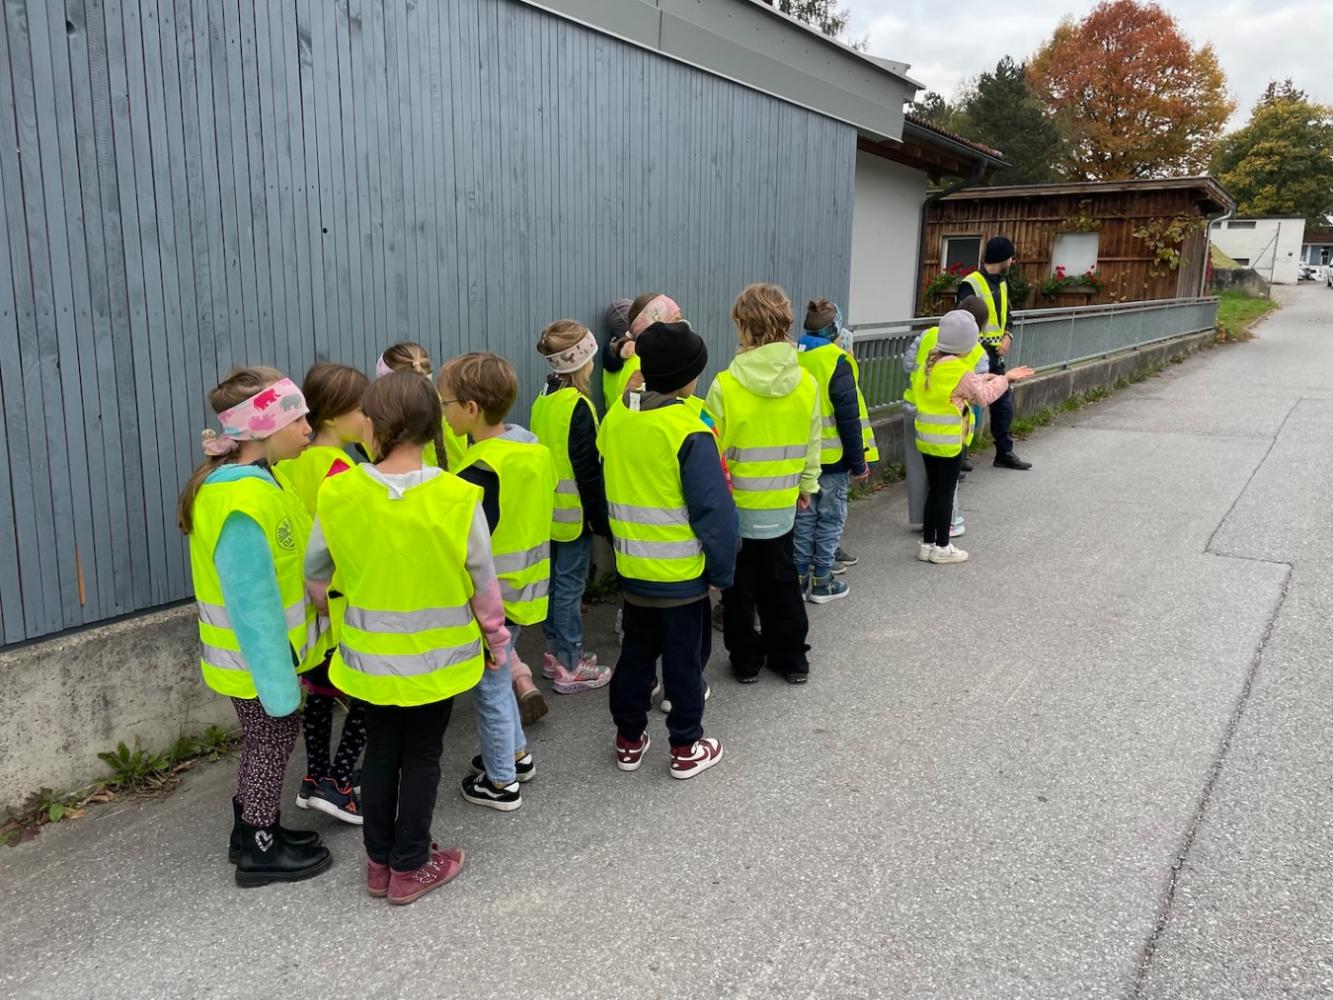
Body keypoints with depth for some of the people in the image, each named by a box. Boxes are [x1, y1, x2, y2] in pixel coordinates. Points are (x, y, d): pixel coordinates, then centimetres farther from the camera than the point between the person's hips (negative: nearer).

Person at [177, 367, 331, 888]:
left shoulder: (251, 480, 2)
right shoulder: (242, 503, -30)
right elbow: (253, 601, -28)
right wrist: (277, 681, -23)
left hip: (263, 647, 9)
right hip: (256, 656, -9)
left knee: (266, 740, 22)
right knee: (273, 741, 8)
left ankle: (254, 829, 39)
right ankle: (260, 851, 27)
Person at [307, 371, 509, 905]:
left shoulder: (339, 493, -14)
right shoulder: (457, 497, -18)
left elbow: (316, 574, -1)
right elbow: (482, 585, -9)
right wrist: (496, 640, 7)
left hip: (369, 655, 2)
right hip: (436, 655, -2)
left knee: (380, 751, 19)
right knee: (422, 756, 14)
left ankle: (379, 862, 33)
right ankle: (410, 867, 26)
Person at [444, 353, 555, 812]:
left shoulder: (481, 471, -26)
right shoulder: (532, 447, 0)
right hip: (524, 589, 8)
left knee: (490, 687, 9)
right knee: (498, 679, 26)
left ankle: (501, 782, 25)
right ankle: (517, 754, 41)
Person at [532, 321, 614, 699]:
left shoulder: (543, 400, 6)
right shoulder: (578, 406, -19)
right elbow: (588, 470, -19)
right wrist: (601, 518, -13)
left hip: (547, 509, 8)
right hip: (574, 511, -8)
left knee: (553, 579, 16)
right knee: (570, 584, -1)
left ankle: (555, 652, 28)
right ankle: (570, 668, 8)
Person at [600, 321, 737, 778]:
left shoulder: (614, 420, -1)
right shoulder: (689, 432, -20)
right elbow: (713, 510, -18)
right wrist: (721, 570, -8)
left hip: (632, 568, 6)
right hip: (681, 572, -6)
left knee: (636, 650, 19)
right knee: (684, 657, 9)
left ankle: (629, 739, 30)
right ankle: (686, 748, 21)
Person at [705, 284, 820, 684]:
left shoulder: (725, 385, -20)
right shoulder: (806, 383, -7)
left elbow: (714, 448, -13)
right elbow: (812, 444, 3)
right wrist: (807, 484, 17)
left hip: (736, 501, -3)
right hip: (782, 501, 4)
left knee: (740, 583, 12)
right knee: (782, 577, 18)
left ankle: (746, 661, 23)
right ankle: (791, 658, 28)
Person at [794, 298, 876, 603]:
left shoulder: (792, 358, 1)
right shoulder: (837, 360, -15)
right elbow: (849, 417, -16)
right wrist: (858, 461, -8)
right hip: (832, 457, -5)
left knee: (804, 516, 14)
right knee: (830, 518, 6)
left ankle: (800, 576, 19)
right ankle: (822, 582, 12)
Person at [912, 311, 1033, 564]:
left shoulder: (929, 363, 5)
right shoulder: (959, 370, -18)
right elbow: (983, 396, -8)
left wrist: (986, 379, 11)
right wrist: (1004, 379, 5)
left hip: (926, 437, 7)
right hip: (950, 441, -7)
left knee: (934, 490, 15)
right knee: (945, 492, 3)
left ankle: (927, 543, 21)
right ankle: (941, 547, 11)